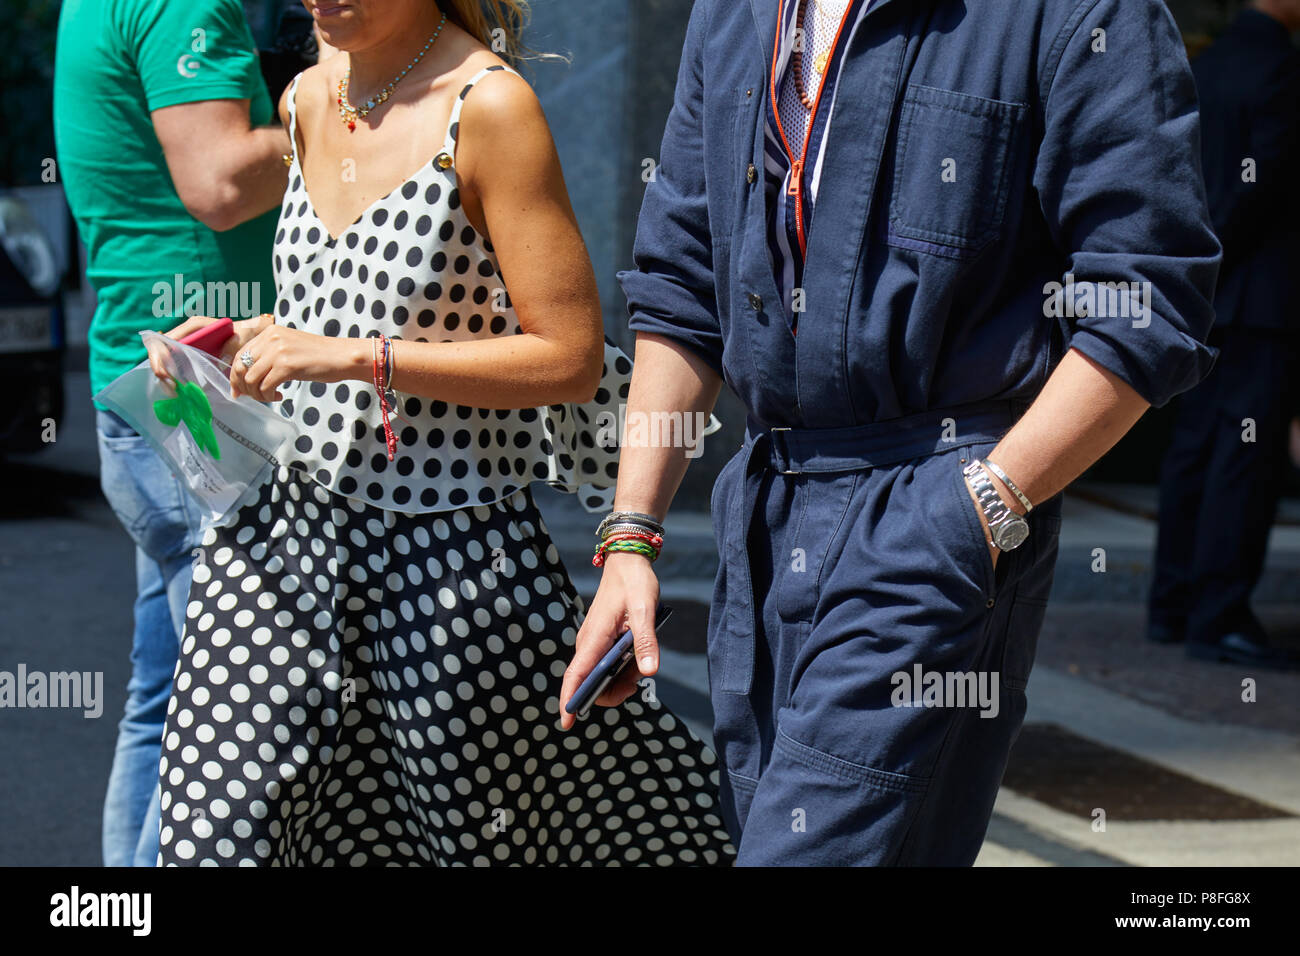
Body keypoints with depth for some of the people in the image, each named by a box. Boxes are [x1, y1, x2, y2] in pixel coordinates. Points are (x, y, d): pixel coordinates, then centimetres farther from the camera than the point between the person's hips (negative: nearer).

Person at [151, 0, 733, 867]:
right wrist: (232, 338, 5)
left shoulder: (489, 105, -14)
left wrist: (359, 358, -21)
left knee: (492, 823, 7)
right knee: (219, 830, -1)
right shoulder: (308, 101, 9)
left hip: (451, 546, -6)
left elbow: (569, 361, -17)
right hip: (290, 522, 6)